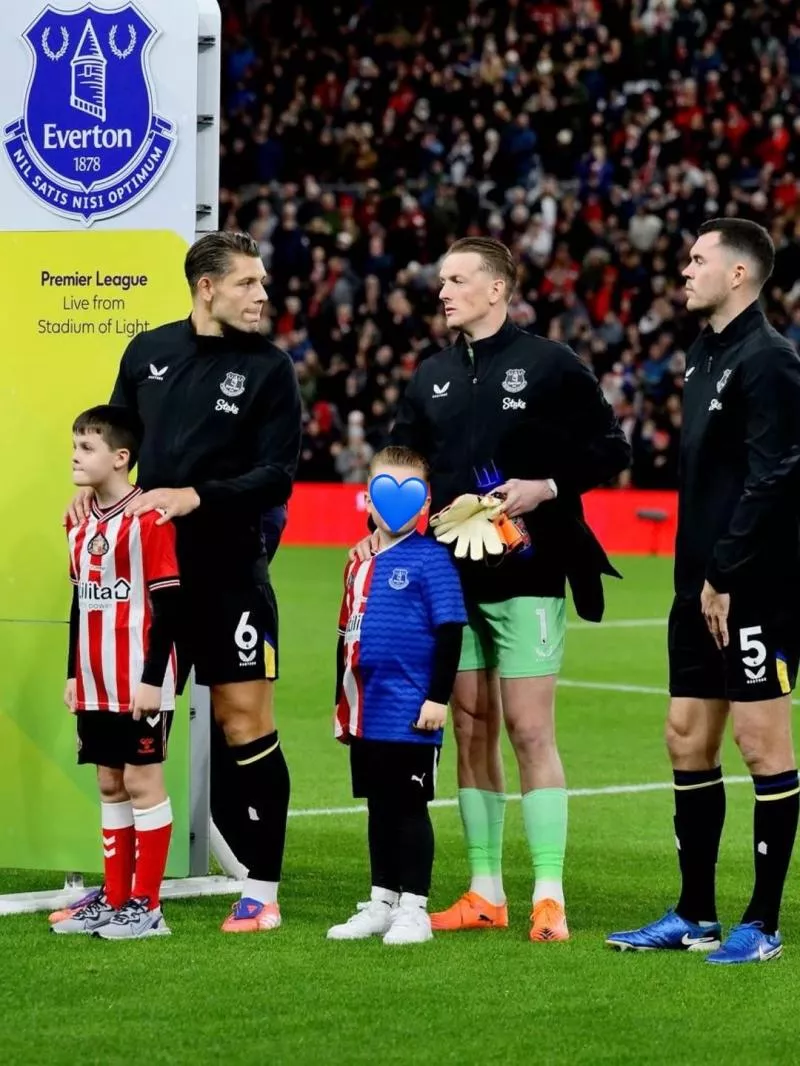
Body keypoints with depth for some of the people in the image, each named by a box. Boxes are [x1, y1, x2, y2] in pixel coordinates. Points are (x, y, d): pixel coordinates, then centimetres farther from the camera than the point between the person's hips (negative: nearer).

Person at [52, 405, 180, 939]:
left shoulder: (149, 518, -13)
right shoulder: (81, 523, 12)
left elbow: (168, 602, -14)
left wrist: (153, 678, -16)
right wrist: (74, 673, 17)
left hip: (139, 682, -8)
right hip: (96, 684, 8)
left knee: (143, 781, -2)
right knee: (110, 785, 11)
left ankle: (146, 906, 2)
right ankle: (114, 899, 17)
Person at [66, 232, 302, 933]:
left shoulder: (268, 367, -2)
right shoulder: (148, 352, 8)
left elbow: (277, 478, -8)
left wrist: (197, 497, -19)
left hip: (231, 576, -4)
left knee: (248, 727, -5)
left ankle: (262, 893, 3)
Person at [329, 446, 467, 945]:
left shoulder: (430, 558, -9)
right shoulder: (361, 562, 13)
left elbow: (450, 629, -12)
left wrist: (438, 698, -15)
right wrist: (343, 702, 21)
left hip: (411, 715, -7)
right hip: (368, 714, 7)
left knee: (409, 806, -1)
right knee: (379, 807, 14)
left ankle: (414, 910, 6)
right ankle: (381, 903, 23)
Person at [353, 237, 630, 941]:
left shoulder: (550, 366, -3)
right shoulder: (433, 377, 14)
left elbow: (610, 451, -2)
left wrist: (547, 487, -15)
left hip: (527, 572, -6)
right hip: (450, 574, 6)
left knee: (531, 731, -7)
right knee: (472, 731, 8)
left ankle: (548, 897, -5)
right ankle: (485, 894, 15)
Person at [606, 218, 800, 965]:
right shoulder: (705, 355, 15)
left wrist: (727, 576, -19)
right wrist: (697, 575, 11)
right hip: (701, 586, 9)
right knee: (688, 739, 11)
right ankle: (695, 916, 19)